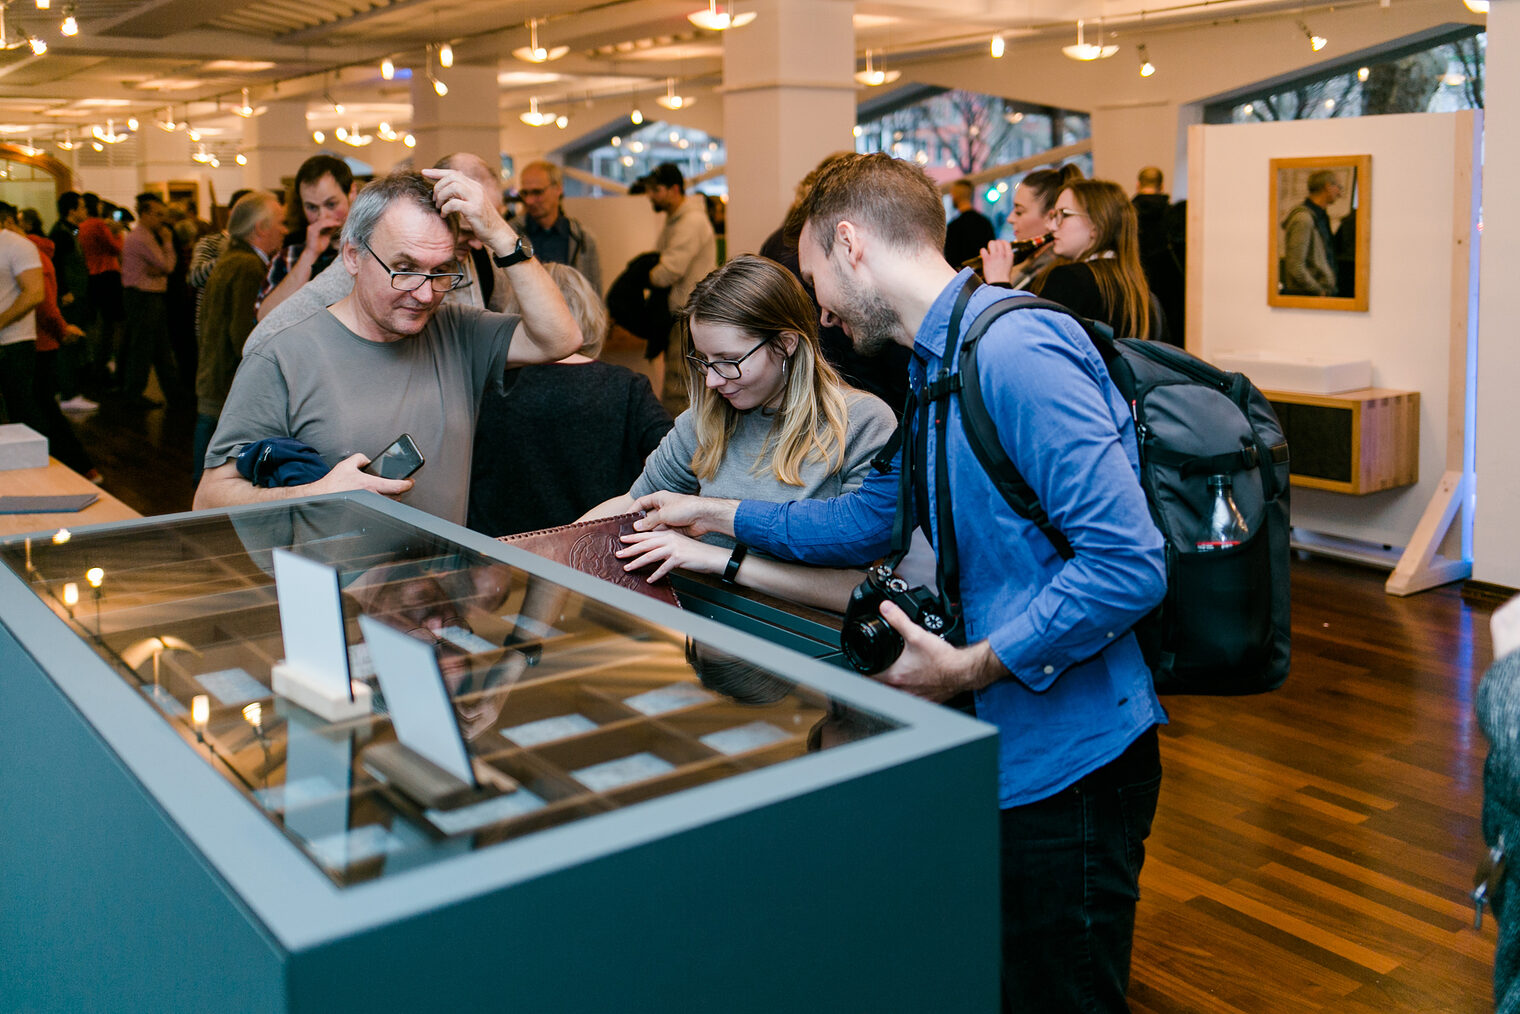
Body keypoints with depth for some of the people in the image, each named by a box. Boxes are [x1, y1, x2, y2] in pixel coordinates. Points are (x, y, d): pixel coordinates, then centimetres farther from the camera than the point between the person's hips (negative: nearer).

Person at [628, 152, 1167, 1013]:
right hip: (1005, 747, 10)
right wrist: (714, 516, 26)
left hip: (1068, 760, -9)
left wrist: (970, 668, -23)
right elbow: (873, 518, 24)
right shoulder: (940, 362, 11)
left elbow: (1129, 563, -26)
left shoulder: (1016, 351, -21)